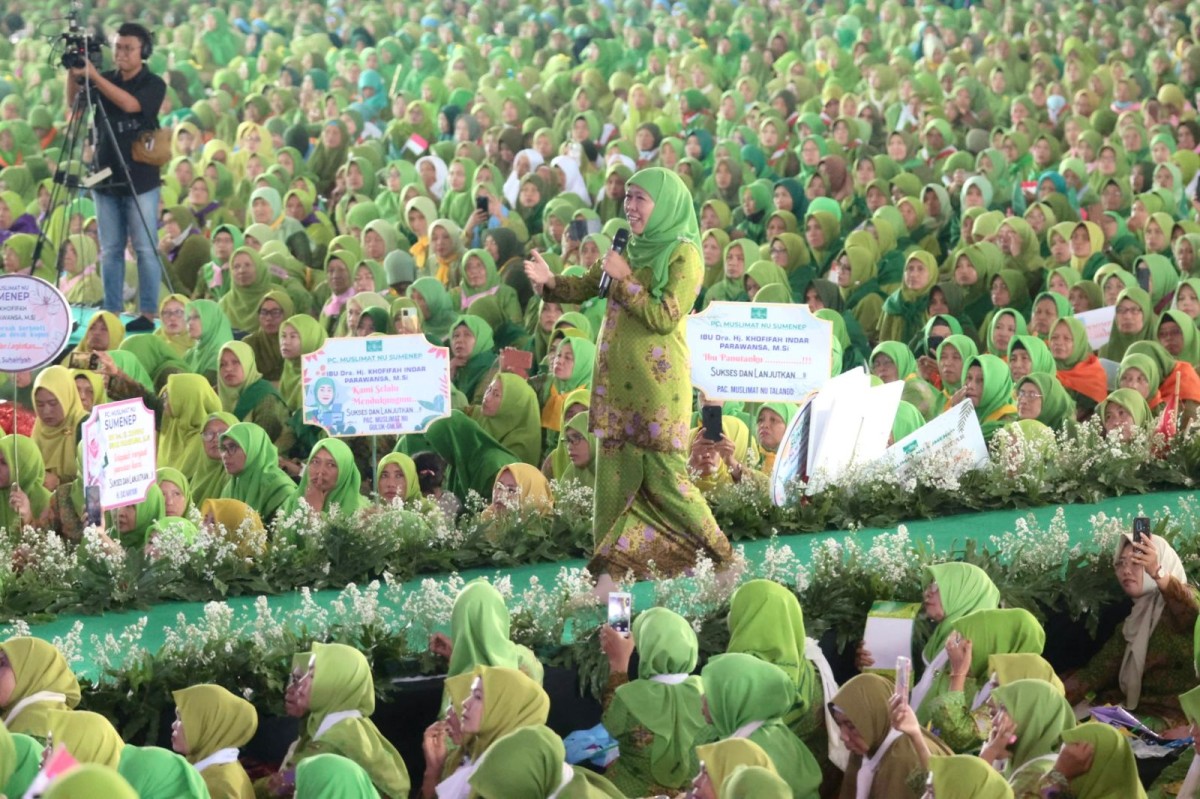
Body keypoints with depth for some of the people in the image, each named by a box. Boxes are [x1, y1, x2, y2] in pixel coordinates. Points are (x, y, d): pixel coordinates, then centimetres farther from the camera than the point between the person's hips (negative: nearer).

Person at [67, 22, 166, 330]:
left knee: (145, 248, -4)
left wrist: (93, 76, -22)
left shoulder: (153, 84, -3)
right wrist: (73, 73, -14)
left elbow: (130, 104, -20)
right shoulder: (106, 82, 11)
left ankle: (148, 314, -2)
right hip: (106, 178, 4)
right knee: (110, 250, 5)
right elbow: (73, 104, 2)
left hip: (140, 180, -4)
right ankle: (112, 313, 7)